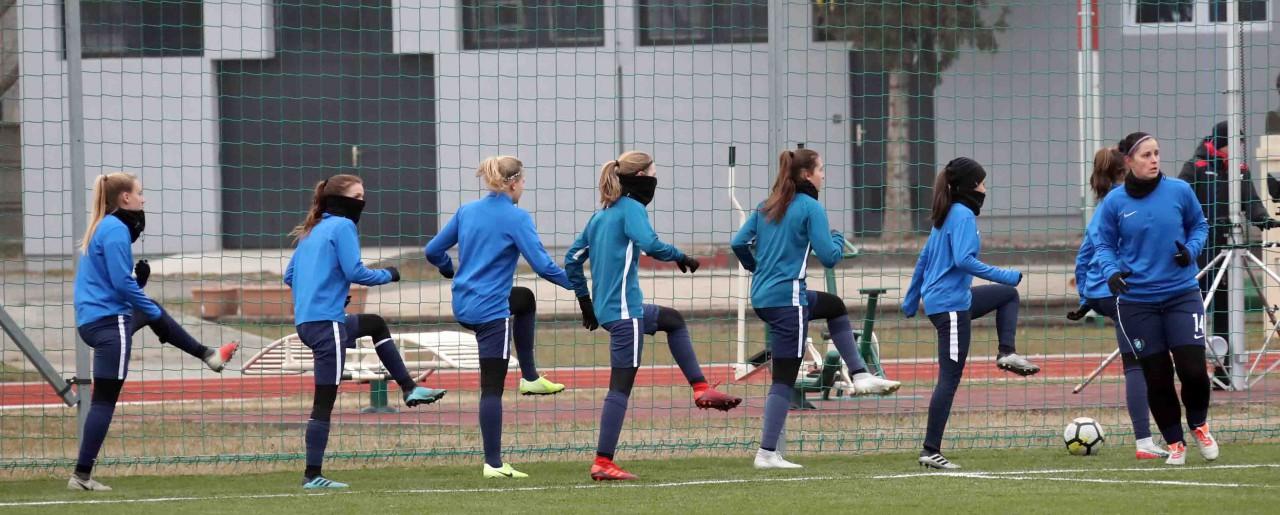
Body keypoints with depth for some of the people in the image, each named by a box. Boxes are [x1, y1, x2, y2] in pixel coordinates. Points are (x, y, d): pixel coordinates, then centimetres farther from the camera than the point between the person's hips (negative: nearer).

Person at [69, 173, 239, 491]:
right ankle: (82, 476, -9)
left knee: (153, 312, 34)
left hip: (91, 319, 10)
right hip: (110, 322, -10)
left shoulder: (102, 228, 13)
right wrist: (154, 313, -9)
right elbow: (123, 283, -20)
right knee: (104, 400, -7)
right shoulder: (117, 230, -15)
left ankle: (207, 356, 52)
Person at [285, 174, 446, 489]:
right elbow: (355, 272, -16)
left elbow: (289, 276, 18)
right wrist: (388, 275, 1)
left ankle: (409, 389, 33)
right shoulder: (342, 227, -8)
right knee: (324, 402, -7)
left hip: (306, 320, 9)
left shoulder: (312, 232, 17)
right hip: (326, 323, -9)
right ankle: (312, 476, -7)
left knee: (376, 325, 32)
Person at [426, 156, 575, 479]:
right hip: (490, 311, -7)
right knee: (492, 387, -3)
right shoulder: (516, 218, -13)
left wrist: (451, 271, 34)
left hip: (463, 305, 7)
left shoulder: (467, 212, 7)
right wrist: (574, 282, -4)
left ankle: (529, 378, 33)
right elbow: (541, 264, -19)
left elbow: (433, 251, 14)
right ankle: (493, 464, -2)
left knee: (525, 299, 34)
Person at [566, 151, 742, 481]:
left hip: (605, 306, 9)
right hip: (624, 309, -9)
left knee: (673, 321, 30)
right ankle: (603, 463, -11)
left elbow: (572, 258, 17)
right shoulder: (631, 209, -10)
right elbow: (650, 244, -28)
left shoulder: (601, 215, 15)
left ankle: (701, 389, 28)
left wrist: (584, 300, 22)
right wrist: (681, 258, -12)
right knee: (621, 385, -8)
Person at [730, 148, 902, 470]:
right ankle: (767, 453, -5)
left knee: (835, 306, 31)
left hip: (762, 296, 8)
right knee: (784, 379, -3)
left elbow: (738, 243, 8)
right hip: (787, 299, -8)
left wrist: (756, 269, 26)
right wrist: (837, 239, 8)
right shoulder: (810, 208, -11)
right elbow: (829, 257, -14)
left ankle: (860, 376, 28)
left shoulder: (766, 207, 10)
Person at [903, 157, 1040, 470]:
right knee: (950, 378, -7)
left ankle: (1007, 353, 13)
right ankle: (931, 452, -7)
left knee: (1008, 295, 27)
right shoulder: (963, 216, -15)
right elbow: (964, 260, -26)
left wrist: (911, 301, 25)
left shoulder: (946, 215, 13)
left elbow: (924, 259, 18)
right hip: (951, 306, -10)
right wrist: (1005, 276, -21)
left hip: (939, 300, 10)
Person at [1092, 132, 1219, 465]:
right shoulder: (1114, 202, -4)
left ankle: (1199, 425, 22)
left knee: (1193, 370, -8)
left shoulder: (1179, 191, -3)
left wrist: (1191, 250, -9)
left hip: (1181, 295, 0)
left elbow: (1199, 225, 11)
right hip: (1136, 299, 0)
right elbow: (1103, 244, 3)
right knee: (1157, 378, 3)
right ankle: (1175, 444, 21)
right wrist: (1111, 271, -16)